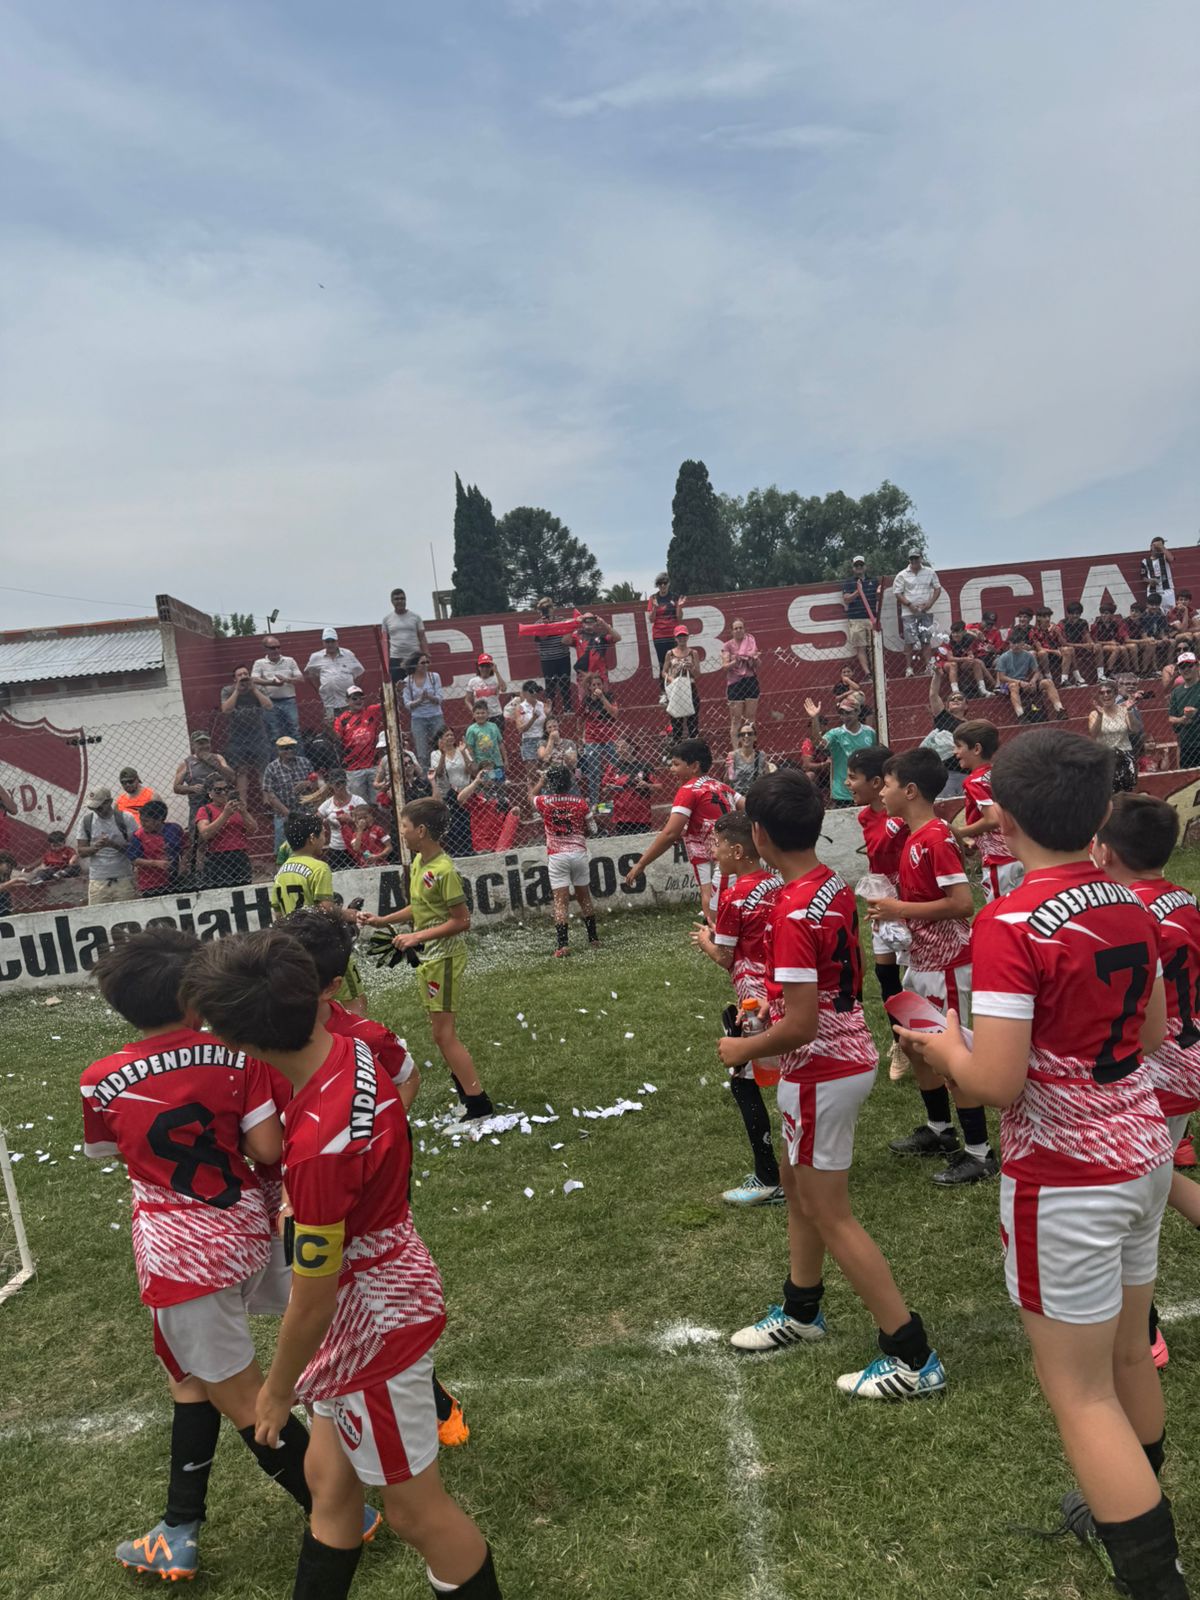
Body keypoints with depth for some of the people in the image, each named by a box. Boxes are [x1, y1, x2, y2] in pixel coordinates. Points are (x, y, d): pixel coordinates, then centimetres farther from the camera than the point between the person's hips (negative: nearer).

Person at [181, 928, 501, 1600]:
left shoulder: (321, 1145, -36)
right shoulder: (353, 1049, -12)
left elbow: (313, 1301, -22)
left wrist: (278, 1390, -3)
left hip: (373, 1316, -9)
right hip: (385, 1275, 9)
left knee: (415, 1508, 14)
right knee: (329, 1478, 24)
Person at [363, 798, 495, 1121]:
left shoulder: (443, 870, -22)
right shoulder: (418, 861, 5)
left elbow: (462, 920, -20)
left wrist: (418, 936, -21)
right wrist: (382, 920, 12)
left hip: (444, 958, -9)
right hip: (427, 957, 9)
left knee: (443, 1033, -5)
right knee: (440, 1030, 16)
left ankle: (478, 1103, 3)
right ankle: (465, 1088, 29)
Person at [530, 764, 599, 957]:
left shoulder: (544, 802, -4)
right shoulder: (580, 802, -1)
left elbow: (532, 795, 20)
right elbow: (587, 828, 5)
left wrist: (542, 779, 35)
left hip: (557, 856, -2)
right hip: (579, 852, 2)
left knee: (561, 900, -4)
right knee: (584, 897, 15)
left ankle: (562, 944, -11)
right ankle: (593, 939, 23)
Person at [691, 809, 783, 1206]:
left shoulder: (733, 897, -16)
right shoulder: (777, 883, 6)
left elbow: (725, 959, -9)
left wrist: (706, 942, 10)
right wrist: (723, 934, 15)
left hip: (756, 1000, -8)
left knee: (743, 1082, 1)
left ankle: (769, 1180, 4)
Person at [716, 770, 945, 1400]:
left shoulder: (793, 910, -26)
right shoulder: (835, 887, 1)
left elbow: (801, 1024, -27)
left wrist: (743, 1049, -11)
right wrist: (778, 993, 17)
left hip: (821, 1072, -10)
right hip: (850, 1051, 10)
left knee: (830, 1214, 5)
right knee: (798, 1185, 24)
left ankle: (911, 1356, 15)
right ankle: (800, 1312, 43)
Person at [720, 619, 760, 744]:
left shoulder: (751, 642, 9)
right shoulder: (727, 646, 1)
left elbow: (758, 665, 11)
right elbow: (725, 666, -7)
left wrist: (755, 659, -11)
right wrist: (736, 661, -24)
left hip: (751, 681, 3)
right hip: (735, 683, -3)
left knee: (751, 717, 5)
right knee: (736, 718, -3)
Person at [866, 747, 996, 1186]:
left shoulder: (937, 837, -21)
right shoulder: (915, 837, 6)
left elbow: (962, 902, -25)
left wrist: (902, 910, -21)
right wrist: (892, 907, 2)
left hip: (946, 962, -10)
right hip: (922, 957, 10)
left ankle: (979, 1154, 12)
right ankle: (939, 1129, 34)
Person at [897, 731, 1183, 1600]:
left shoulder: (1011, 925, -24)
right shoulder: (1133, 907, -1)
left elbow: (995, 1081, -25)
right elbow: (1152, 1033, 11)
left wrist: (944, 1045, -6)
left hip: (1067, 1178, -8)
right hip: (1143, 1153, 8)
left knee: (1081, 1391, 8)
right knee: (1129, 1358, 26)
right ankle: (1135, 1512, 48)